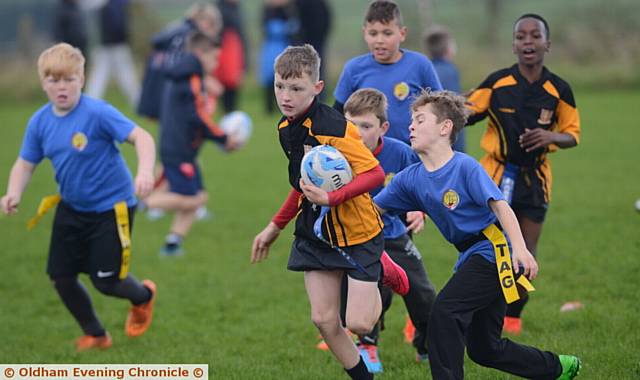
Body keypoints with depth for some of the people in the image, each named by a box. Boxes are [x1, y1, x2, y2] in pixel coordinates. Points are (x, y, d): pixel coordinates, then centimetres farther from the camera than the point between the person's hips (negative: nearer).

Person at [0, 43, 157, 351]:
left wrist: (145, 171, -46)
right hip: (71, 208, 6)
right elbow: (25, 164, 1)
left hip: (110, 207, -6)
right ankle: (95, 335, 28)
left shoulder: (97, 113, -22)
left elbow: (141, 137, -28)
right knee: (60, 277, 5)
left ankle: (144, 296, 34)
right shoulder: (40, 121, -5)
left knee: (105, 281, -2)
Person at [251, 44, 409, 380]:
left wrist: (330, 198, -33)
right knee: (324, 320, 1)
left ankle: (383, 269, 22)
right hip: (315, 230, 7)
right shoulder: (286, 128, 3)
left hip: (355, 229, -7)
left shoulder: (332, 128, -23)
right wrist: (275, 227, 20)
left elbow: (375, 174, -26)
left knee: (359, 323, -7)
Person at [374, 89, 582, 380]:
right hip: (471, 257, 9)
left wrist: (520, 249, -31)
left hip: (494, 252, -9)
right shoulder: (410, 179, 5)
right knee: (482, 348, 14)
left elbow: (500, 206, -20)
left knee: (444, 311, -23)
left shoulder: (465, 167, -14)